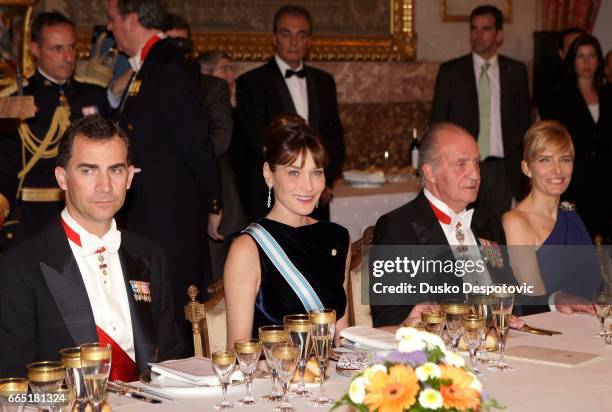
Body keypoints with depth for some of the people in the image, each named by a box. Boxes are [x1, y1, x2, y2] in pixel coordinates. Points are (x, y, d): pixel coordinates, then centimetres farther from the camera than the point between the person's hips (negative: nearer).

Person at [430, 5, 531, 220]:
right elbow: (438, 124, 5)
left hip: (503, 170, 1)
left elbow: (524, 123, 13)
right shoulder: (450, 71, 4)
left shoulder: (516, 71, 9)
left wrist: (522, 170, 7)